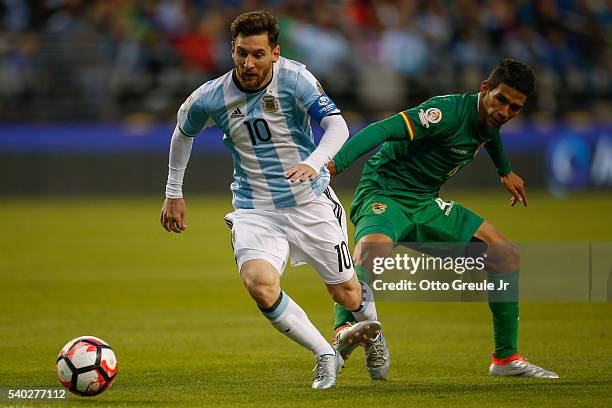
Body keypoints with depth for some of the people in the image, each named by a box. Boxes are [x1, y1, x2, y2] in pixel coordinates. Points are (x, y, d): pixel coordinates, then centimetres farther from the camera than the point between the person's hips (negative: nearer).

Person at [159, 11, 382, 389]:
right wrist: (173, 194, 16)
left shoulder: (294, 78, -16)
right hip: (254, 211, 1)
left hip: (311, 202, -1)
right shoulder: (210, 98, -9)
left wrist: (314, 163, -44)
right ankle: (326, 355, -7)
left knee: (347, 296, 7)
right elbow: (183, 133, 13)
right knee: (261, 286, -27)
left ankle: (371, 328, 45)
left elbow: (337, 126, -25)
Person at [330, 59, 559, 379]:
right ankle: (341, 334, -45)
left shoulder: (490, 117, 3)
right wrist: (335, 164, -48)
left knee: (505, 254, 2)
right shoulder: (450, 112, -24)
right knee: (373, 249, -42)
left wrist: (505, 171, 48)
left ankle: (506, 358, 11)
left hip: (425, 205, 8)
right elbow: (383, 131, -35)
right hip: (383, 195, -8)